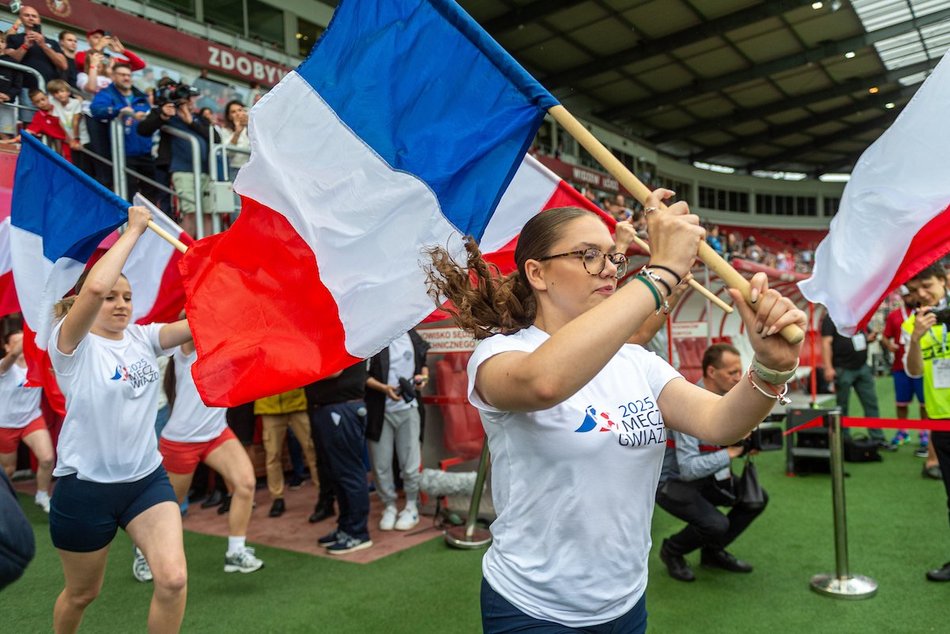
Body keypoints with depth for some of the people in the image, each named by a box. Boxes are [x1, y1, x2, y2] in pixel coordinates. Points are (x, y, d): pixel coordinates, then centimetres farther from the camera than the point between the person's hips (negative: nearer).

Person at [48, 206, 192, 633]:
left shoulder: (143, 337, 2)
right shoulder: (72, 344, -12)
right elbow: (94, 286, -31)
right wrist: (133, 230, -24)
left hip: (147, 478, 3)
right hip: (85, 486, -3)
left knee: (173, 579, -12)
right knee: (82, 593, 17)